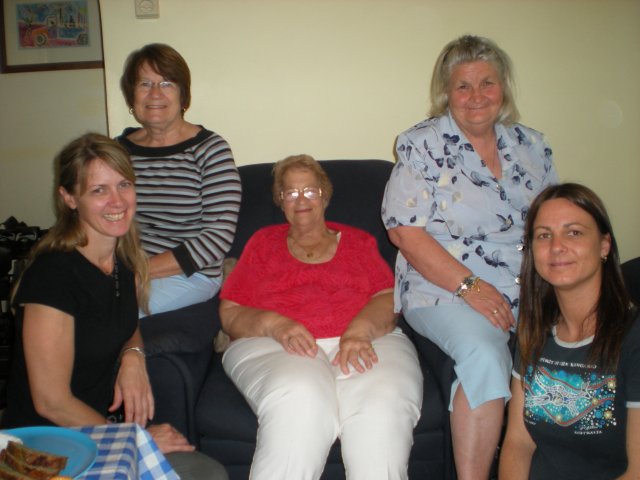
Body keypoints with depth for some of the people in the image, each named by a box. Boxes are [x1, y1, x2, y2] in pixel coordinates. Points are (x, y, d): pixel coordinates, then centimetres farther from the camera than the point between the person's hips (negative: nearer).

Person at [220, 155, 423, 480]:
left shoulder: (357, 241, 25)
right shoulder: (264, 242, 24)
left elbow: (388, 298, 9)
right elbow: (230, 314, 14)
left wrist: (360, 330, -13)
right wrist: (274, 324, -8)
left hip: (365, 340, 1)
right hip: (276, 345, 0)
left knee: (383, 406, -34)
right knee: (299, 401, -36)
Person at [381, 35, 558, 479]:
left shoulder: (532, 146, 16)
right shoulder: (423, 145, 2)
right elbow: (406, 232, -6)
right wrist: (470, 287, -15)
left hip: (529, 293, 4)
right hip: (445, 292, -4)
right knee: (485, 354, -34)